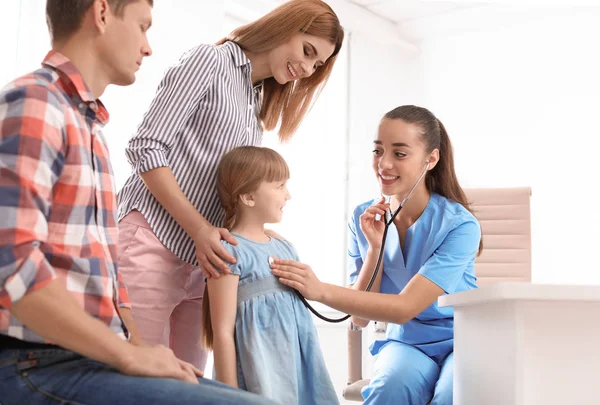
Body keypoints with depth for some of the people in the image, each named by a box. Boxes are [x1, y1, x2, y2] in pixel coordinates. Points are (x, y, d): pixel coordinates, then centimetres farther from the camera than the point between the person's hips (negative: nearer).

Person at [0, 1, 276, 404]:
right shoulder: (33, 103, -9)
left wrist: (144, 351, 8)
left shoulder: (88, 125, 20)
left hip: (91, 357, 9)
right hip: (38, 363, -9)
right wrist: (131, 355, -16)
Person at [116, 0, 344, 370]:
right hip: (154, 241, -7)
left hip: (200, 257, 7)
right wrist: (200, 228, -15)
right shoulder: (210, 60, -2)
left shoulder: (259, 106, 20)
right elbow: (147, 148, -10)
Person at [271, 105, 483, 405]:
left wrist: (321, 291, -32)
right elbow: (360, 317, -5)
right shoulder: (364, 220, -5)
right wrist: (374, 247, -17)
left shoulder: (460, 225, -18)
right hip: (406, 342, 2)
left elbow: (404, 308, -24)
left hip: (462, 342, -2)